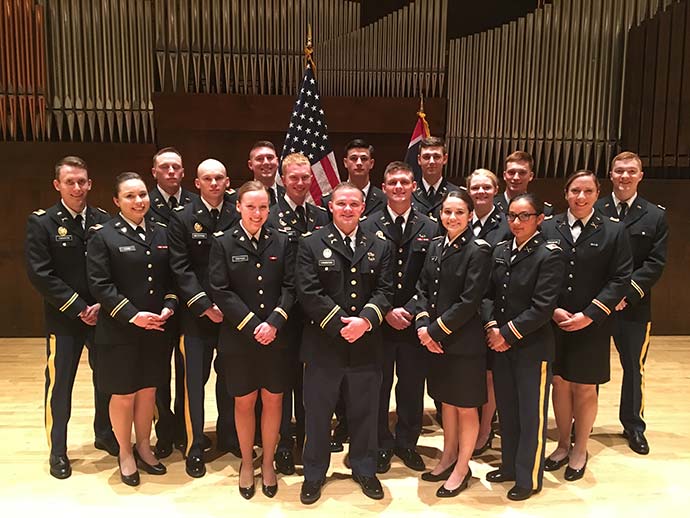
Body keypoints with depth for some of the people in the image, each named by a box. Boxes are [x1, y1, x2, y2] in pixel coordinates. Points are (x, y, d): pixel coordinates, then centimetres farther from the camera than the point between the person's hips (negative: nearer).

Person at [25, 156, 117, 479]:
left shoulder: (104, 220, 2)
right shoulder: (42, 223, -6)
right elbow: (40, 274, -11)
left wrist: (103, 304, -10)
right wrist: (79, 308, -14)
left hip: (104, 314, 3)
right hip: (64, 319, -3)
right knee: (59, 384, 8)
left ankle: (105, 435, 36)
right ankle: (58, 450, 27)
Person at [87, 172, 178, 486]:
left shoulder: (161, 233, 9)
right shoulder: (104, 236, -6)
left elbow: (171, 277, 11)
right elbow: (99, 285, -12)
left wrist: (169, 307, -6)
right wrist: (132, 315, -19)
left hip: (156, 329, 4)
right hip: (119, 331, -4)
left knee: (148, 390, 15)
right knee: (123, 394, 9)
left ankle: (143, 448, 34)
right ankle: (125, 454, 30)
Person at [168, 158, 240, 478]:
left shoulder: (238, 216, 2)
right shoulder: (182, 218, -2)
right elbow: (181, 269, -7)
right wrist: (206, 306, -13)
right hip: (196, 315, -2)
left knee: (229, 377, 14)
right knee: (194, 380, 5)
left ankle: (228, 436, 33)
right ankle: (194, 448, 20)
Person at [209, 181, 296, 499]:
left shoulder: (281, 242, 3)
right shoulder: (223, 243, -2)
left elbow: (290, 287, -1)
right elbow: (221, 291, -9)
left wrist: (274, 322, -14)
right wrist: (252, 326, -14)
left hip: (276, 338, 2)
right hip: (239, 338, -1)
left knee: (273, 400, 11)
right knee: (244, 402, 13)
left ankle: (268, 463, 31)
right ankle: (246, 463, 33)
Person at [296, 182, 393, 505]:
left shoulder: (379, 247, 8)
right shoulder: (312, 245, -1)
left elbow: (385, 291, -1)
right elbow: (309, 293, -10)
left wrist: (364, 320, -18)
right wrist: (340, 324, -17)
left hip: (366, 345, 2)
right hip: (323, 344, -2)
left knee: (364, 412, 16)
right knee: (318, 412, 12)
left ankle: (364, 470, 37)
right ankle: (314, 474, 31)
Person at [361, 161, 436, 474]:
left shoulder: (429, 228, 3)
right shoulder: (369, 227, -1)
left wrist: (409, 311, -11)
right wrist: (386, 312, -12)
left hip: (414, 321, 1)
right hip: (379, 322, -1)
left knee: (412, 387, 12)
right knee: (379, 387, 10)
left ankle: (407, 443, 32)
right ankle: (382, 445, 29)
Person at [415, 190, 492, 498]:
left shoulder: (478, 251, -13)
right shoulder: (436, 246, 6)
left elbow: (469, 302, -18)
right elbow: (423, 288, 6)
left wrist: (435, 330, -15)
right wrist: (423, 324, -8)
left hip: (463, 342, -6)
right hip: (434, 339, 6)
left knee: (465, 406, 10)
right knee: (446, 401, 20)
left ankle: (462, 469, 28)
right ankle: (448, 458, 38)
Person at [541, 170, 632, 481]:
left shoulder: (613, 231, -1)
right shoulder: (548, 228, 2)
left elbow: (620, 279, -5)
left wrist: (589, 315, -13)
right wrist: (553, 310, -11)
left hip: (592, 327, -1)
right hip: (553, 324, 2)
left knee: (585, 388, 10)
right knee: (560, 383, 12)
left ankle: (580, 451, 29)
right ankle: (563, 445, 31)